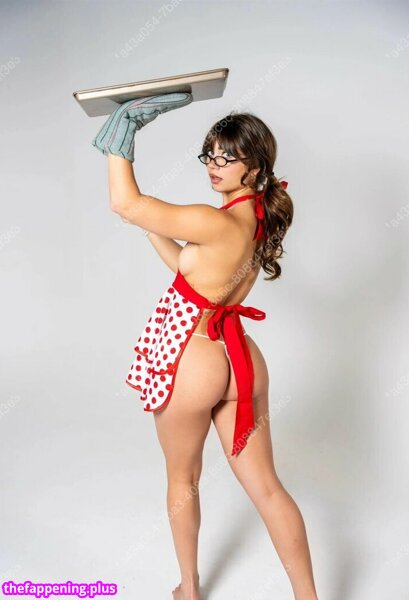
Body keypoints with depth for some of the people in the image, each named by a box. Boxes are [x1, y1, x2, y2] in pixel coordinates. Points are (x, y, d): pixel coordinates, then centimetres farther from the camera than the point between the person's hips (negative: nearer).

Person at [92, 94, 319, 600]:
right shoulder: (262, 221, 5)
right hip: (241, 360, 7)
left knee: (183, 480, 19)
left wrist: (120, 134, -7)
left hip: (190, 363, -7)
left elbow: (124, 203, -18)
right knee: (266, 486, 16)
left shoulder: (218, 223, -21)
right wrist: (153, 229, 12)